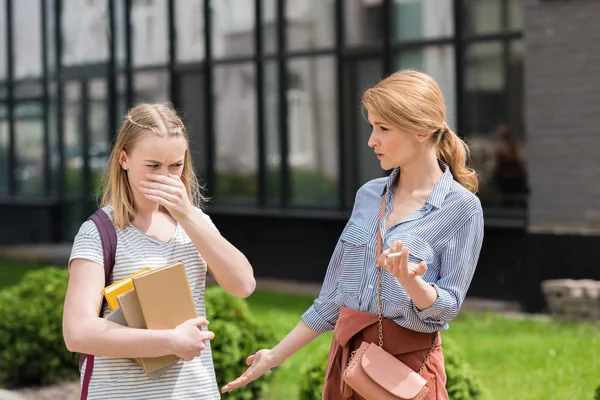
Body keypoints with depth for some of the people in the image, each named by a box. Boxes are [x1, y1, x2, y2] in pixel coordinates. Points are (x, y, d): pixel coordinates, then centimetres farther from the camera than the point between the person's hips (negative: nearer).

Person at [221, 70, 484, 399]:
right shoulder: (368, 195, 5)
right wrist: (276, 355, 9)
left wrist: (410, 281, -30)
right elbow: (334, 296, 10)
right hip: (346, 357, 5)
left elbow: (446, 308, -11)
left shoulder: (461, 207, -11)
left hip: (408, 364, -5)